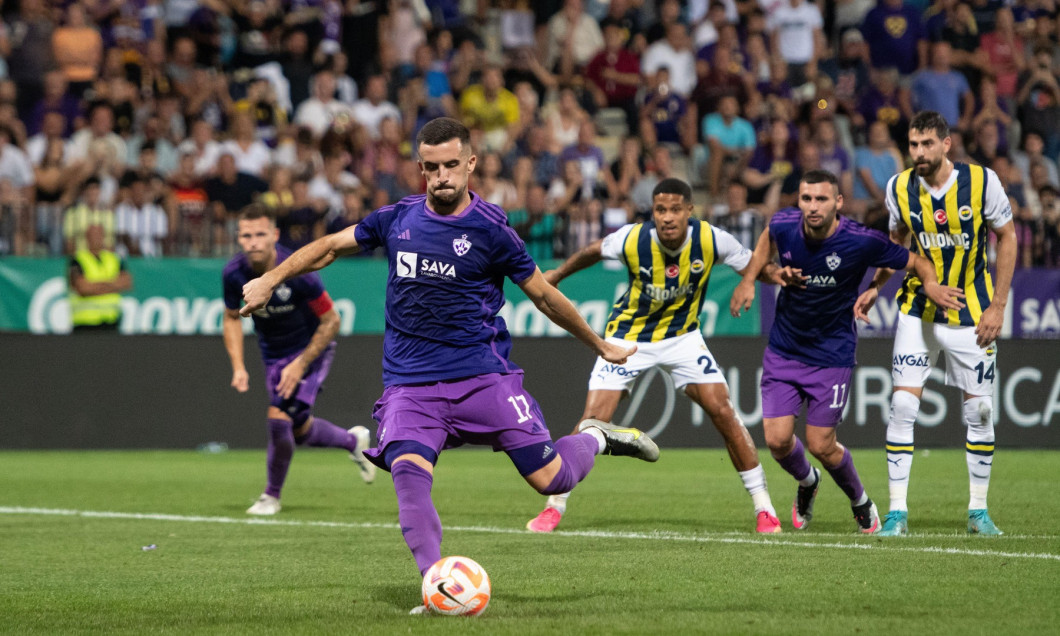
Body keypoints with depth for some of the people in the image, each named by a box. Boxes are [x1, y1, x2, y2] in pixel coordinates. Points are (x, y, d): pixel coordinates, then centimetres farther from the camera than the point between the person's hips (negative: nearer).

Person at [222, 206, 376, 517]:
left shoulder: (296, 272, -29)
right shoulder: (234, 273, -16)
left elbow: (331, 321, -17)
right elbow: (232, 318, 4)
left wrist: (301, 365, -20)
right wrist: (238, 367, -7)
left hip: (311, 349, -5)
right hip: (274, 354, 5)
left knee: (280, 417, -18)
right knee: (299, 431, 11)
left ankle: (271, 495, 4)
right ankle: (353, 441, 42)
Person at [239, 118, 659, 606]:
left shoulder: (489, 229, -4)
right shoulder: (398, 218, 6)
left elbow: (544, 295, 7)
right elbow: (330, 247, 21)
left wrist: (601, 347, 14)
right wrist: (270, 279, 15)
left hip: (483, 375, -2)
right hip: (410, 382, 2)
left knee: (551, 479, -7)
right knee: (408, 473, -25)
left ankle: (593, 439, 26)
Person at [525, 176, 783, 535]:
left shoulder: (710, 240, -20)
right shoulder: (632, 239, -22)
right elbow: (594, 252, 0)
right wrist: (558, 275, 16)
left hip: (681, 336, 1)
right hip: (628, 337, -1)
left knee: (723, 411, -13)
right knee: (593, 420, -11)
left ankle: (763, 508, -1)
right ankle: (555, 506, 6)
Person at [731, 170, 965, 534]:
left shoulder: (862, 241, -21)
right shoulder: (784, 225, -13)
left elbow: (915, 262, -8)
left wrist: (931, 283, -29)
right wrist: (749, 279, 6)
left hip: (832, 356, -3)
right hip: (783, 350, 3)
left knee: (821, 445, -4)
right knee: (777, 440, -4)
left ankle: (860, 502, 28)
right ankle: (807, 482, 33)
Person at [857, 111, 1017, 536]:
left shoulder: (982, 182, -14)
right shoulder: (899, 187, -7)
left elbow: (1007, 236, -4)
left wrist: (998, 305, -8)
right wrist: (875, 287, 1)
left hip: (971, 312, -1)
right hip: (918, 309, 1)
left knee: (979, 410, 2)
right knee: (902, 405, -9)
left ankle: (978, 510, 15)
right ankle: (897, 510, -4)